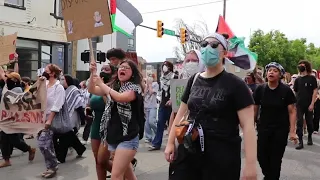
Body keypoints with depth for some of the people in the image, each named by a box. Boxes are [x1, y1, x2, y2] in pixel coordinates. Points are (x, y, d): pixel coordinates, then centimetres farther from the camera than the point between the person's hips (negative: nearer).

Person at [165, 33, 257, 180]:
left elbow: (248, 125, -13)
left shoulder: (235, 85, -8)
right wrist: (170, 143, 11)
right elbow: (181, 114, 14)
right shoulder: (194, 80, 8)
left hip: (221, 158, -4)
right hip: (188, 152, 5)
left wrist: (251, 164, -19)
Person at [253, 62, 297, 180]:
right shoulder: (260, 89, -4)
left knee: (276, 158, 6)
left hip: (281, 129, -1)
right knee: (261, 156, 4)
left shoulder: (286, 90, -8)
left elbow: (292, 111, -6)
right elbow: (255, 110, 2)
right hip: (263, 128, 2)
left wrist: (292, 131, -11)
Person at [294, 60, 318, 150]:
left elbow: (315, 91, -5)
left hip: (309, 105, -2)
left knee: (309, 122, 10)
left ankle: (310, 137, 34)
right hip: (299, 104, 2)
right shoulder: (297, 79, 8)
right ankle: (300, 142, -2)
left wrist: (312, 103, -12)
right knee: (299, 122, -4)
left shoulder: (312, 78, -1)